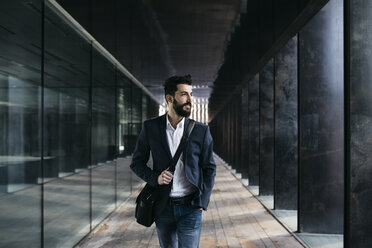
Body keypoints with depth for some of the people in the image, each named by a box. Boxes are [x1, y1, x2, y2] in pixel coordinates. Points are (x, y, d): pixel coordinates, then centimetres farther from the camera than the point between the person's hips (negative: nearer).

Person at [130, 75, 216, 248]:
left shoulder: (201, 131, -2)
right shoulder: (150, 127, -1)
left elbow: (209, 168, 3)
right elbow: (136, 163, 5)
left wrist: (202, 201, -5)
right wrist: (155, 178, -12)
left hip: (190, 208, -1)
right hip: (163, 207, 1)